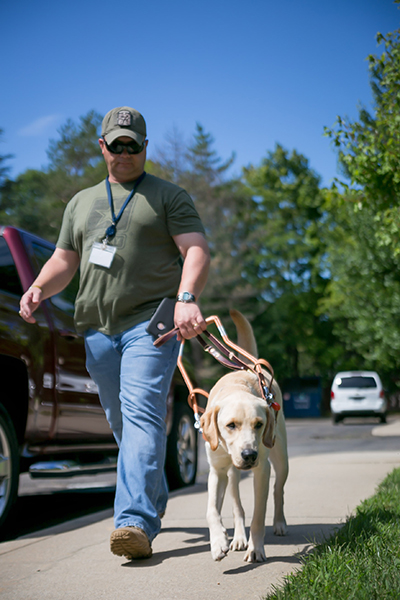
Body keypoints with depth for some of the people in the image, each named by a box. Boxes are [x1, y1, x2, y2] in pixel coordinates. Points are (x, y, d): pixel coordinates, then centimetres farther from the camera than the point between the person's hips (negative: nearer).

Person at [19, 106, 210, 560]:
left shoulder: (169, 196, 9)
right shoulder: (81, 202, 24)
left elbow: (196, 251, -3)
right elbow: (64, 260, 22)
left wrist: (187, 298, -22)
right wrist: (39, 288, -1)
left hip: (151, 322, -5)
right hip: (97, 327, 5)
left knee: (142, 414, -18)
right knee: (121, 422, 9)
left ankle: (136, 522, -24)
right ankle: (155, 500, 25)